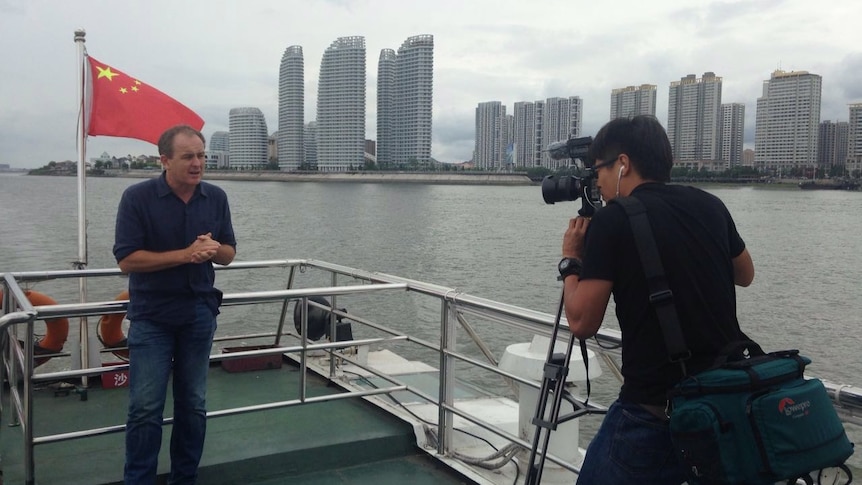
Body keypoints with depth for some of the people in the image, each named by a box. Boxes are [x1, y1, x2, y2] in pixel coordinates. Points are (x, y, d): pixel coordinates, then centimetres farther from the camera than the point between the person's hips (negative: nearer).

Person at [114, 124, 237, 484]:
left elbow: (229, 253, 7)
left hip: (200, 313, 4)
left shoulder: (216, 198, 1)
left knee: (193, 404, 11)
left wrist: (213, 249, -17)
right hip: (152, 316, -3)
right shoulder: (137, 197, -10)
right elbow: (127, 259, -14)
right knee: (146, 408, -2)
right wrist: (185, 254, -22)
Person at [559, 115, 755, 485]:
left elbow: (582, 323, -11)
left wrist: (571, 261, 4)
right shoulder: (710, 206, 6)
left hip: (656, 410, -5)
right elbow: (745, 275, 23)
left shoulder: (612, 220, -11)